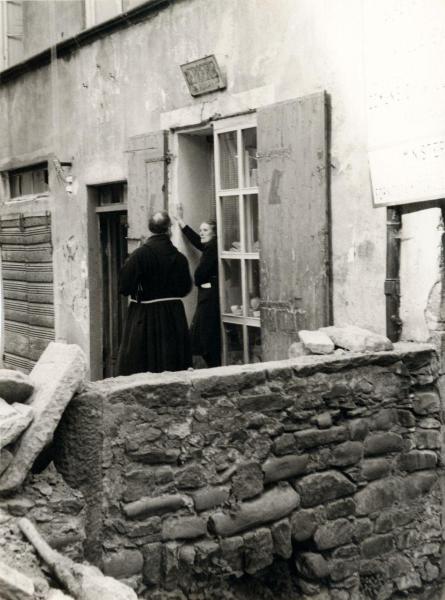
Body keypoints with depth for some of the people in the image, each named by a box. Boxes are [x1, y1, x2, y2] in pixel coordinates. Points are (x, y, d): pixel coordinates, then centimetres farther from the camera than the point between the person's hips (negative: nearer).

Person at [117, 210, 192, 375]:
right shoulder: (179, 257, -3)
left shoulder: (139, 255, -14)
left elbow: (124, 287, -14)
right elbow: (186, 288, 6)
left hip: (145, 316, -3)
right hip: (174, 316, 4)